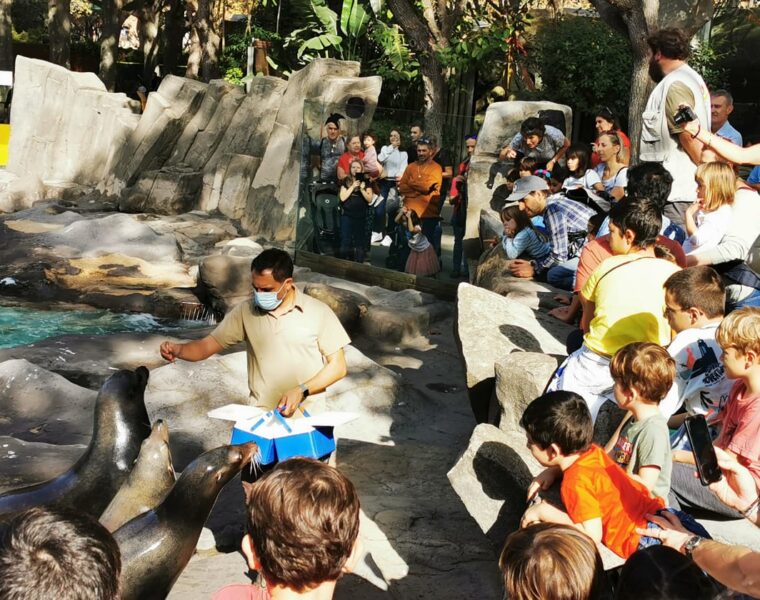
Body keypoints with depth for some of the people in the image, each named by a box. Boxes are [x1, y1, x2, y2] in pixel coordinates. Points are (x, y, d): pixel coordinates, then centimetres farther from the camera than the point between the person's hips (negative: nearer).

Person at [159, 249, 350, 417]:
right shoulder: (246, 311, 5)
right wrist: (178, 350, -13)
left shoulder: (318, 312, -2)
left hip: (308, 416, -2)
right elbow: (207, 345, 7)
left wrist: (302, 391, -11)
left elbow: (338, 366, 1)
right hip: (260, 415, 2)